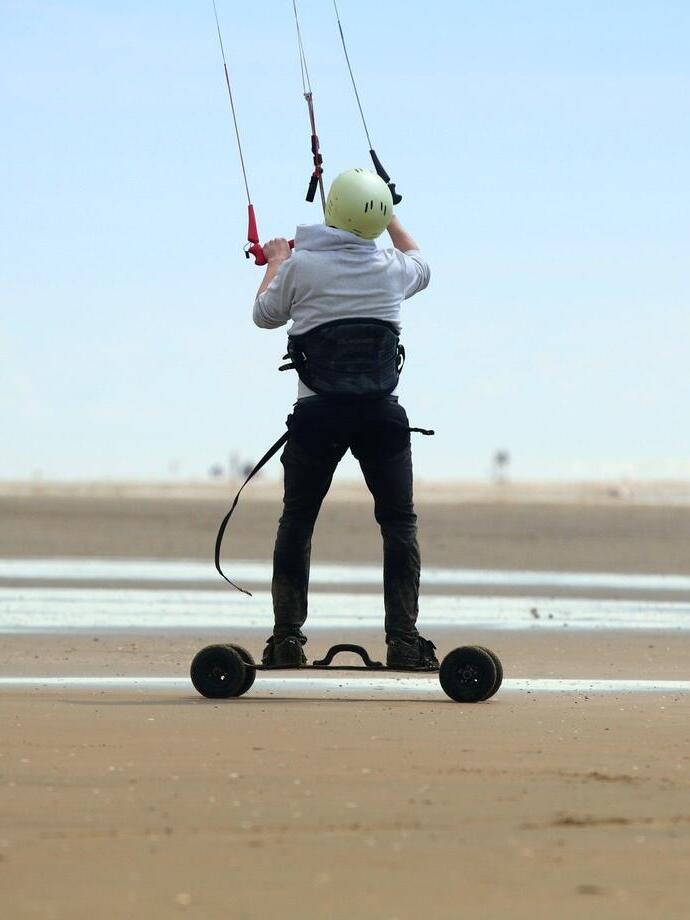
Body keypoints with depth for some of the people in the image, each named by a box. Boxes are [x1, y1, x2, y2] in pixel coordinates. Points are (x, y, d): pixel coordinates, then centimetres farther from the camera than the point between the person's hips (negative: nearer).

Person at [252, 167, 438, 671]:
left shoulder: (301, 266, -6)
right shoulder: (391, 268, 1)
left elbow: (266, 315, 13)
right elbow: (422, 267, 27)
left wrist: (275, 263, 30)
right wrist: (391, 220, 41)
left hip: (318, 413, -1)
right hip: (381, 413, 1)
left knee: (297, 522, 11)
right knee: (399, 523, 7)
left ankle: (287, 637, 8)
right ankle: (404, 640, -1)